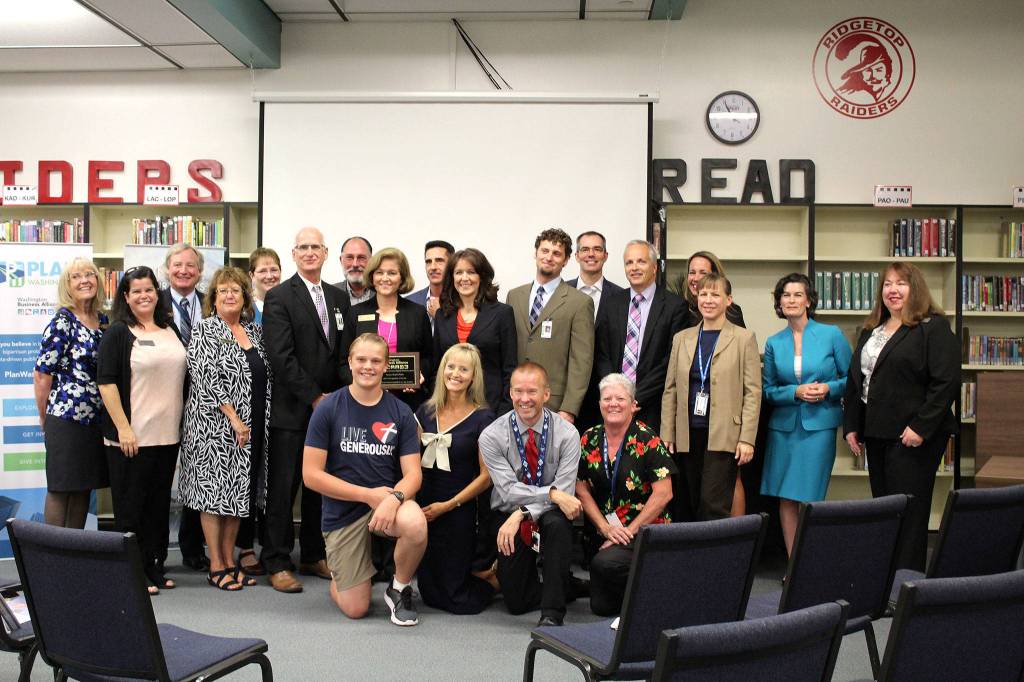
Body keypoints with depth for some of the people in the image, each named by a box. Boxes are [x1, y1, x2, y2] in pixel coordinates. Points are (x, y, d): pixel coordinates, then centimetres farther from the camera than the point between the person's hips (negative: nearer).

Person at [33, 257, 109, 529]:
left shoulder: (104, 321, 9)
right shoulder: (62, 322, -9)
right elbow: (42, 375, -8)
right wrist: (45, 417, 0)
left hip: (97, 419, 6)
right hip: (66, 419, -6)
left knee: (84, 487, 13)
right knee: (61, 489, 3)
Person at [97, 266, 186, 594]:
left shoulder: (171, 331, 11)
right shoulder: (118, 333, -5)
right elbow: (106, 382, -11)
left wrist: (181, 423, 14)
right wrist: (123, 428, -16)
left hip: (168, 435, 6)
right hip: (131, 437, -5)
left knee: (159, 505, 12)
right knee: (131, 506, 3)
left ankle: (155, 568, 23)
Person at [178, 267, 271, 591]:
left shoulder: (254, 330, 12)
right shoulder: (204, 330, -6)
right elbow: (206, 377, -15)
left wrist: (260, 422, 6)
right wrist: (233, 418, -19)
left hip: (252, 427, 6)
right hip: (216, 425, -6)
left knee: (239, 492, 10)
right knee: (214, 491, 0)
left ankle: (230, 561, 19)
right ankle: (216, 566, 8)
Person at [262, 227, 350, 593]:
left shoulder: (339, 298, 13)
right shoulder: (279, 297, -5)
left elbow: (345, 352, 12)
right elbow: (281, 358, -13)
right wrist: (315, 397, -13)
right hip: (291, 410, -5)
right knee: (282, 487, 1)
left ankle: (313, 556, 24)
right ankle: (276, 562, 11)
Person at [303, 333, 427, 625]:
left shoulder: (400, 412, -3)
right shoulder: (328, 409, -8)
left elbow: (412, 474, -6)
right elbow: (311, 475, -10)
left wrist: (394, 498, -29)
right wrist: (369, 494, -15)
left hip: (388, 499, 1)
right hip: (343, 510, -1)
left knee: (416, 525, -35)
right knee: (355, 608, -1)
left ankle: (400, 589, -3)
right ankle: (339, 573, 36)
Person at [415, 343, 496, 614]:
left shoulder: (482, 418, -8)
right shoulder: (426, 411, 6)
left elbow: (486, 476, -9)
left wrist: (448, 505, -12)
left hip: (458, 512, -5)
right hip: (423, 508, 5)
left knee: (455, 599, 1)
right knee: (428, 592, 12)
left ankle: (495, 575, 27)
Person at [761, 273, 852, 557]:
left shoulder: (832, 335, 0)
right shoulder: (773, 343, 7)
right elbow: (768, 390, 9)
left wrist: (829, 388, -14)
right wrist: (796, 392, -9)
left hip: (819, 425, -3)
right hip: (783, 425, 3)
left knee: (809, 499, -3)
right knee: (785, 499, 4)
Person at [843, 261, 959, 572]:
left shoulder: (934, 328, -6)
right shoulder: (871, 330, 16)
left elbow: (947, 381, -14)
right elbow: (855, 379, 18)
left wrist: (921, 426, -18)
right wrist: (851, 425, 11)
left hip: (913, 436, -7)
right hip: (876, 433, 7)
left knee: (909, 511, -4)